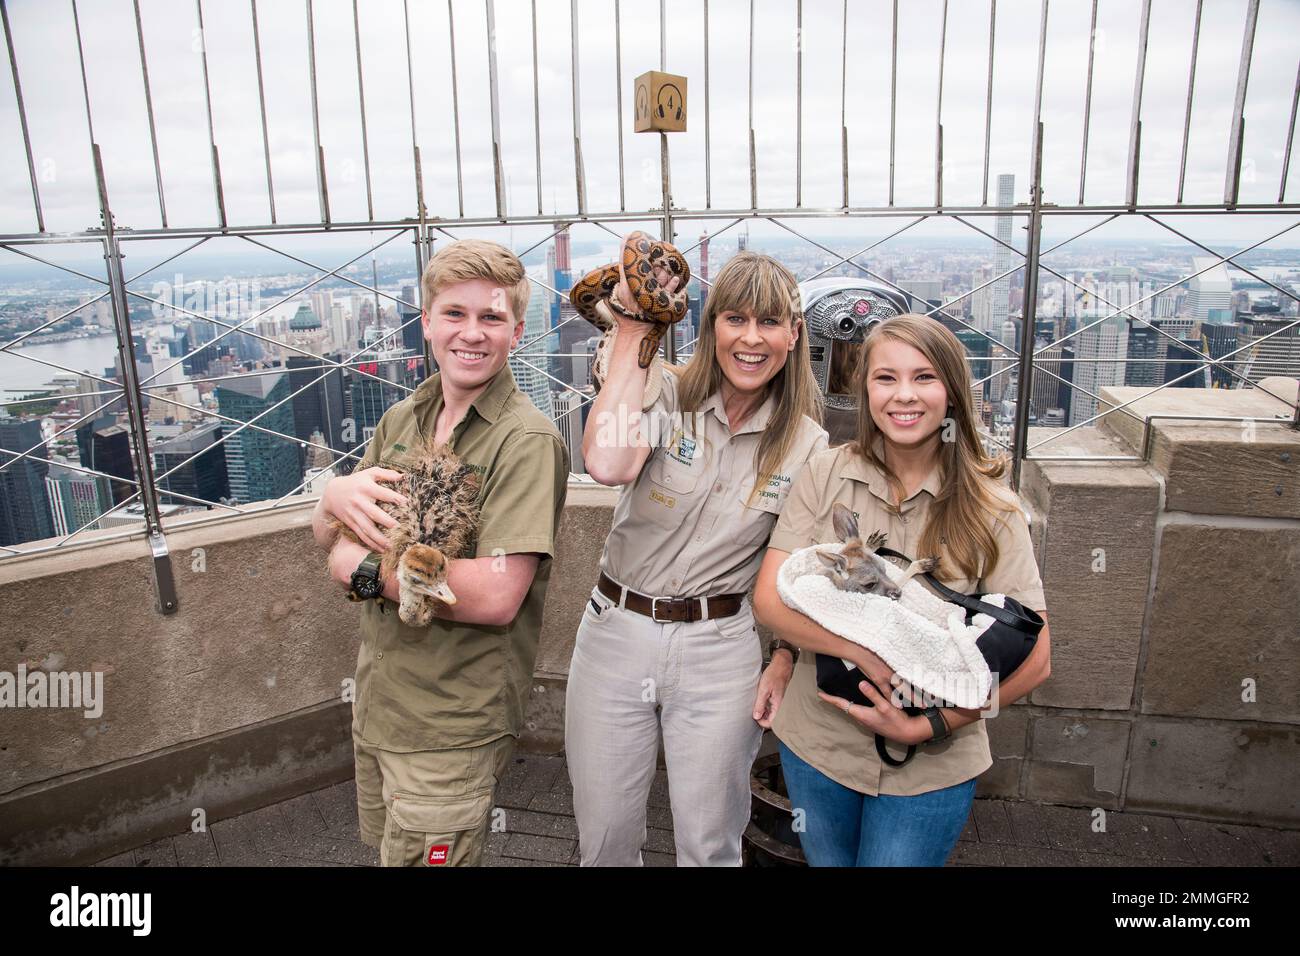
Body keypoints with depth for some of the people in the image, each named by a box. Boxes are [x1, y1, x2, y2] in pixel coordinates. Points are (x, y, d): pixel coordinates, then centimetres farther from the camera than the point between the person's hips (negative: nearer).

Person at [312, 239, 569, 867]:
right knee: (382, 844, 26)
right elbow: (326, 537, 9)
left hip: (453, 729, -7)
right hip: (375, 702, 7)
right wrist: (335, 496, -14)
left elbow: (495, 596, -28)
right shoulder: (401, 419, 4)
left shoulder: (526, 441, -19)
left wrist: (367, 568, -18)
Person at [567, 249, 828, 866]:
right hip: (616, 631, 0)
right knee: (603, 840, 17)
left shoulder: (806, 445, -2)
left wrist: (785, 663, -3)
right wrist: (633, 329, -24)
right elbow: (607, 464, -31)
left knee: (709, 848, 16)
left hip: (720, 648, 0)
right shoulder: (667, 396, -9)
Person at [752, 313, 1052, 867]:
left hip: (930, 769, -2)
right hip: (816, 743, 2)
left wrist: (929, 726, -18)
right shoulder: (826, 475, -8)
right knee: (828, 860, 23)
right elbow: (770, 598, -12)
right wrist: (868, 653, -25)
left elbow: (1033, 661, -11)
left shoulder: (988, 509, -11)